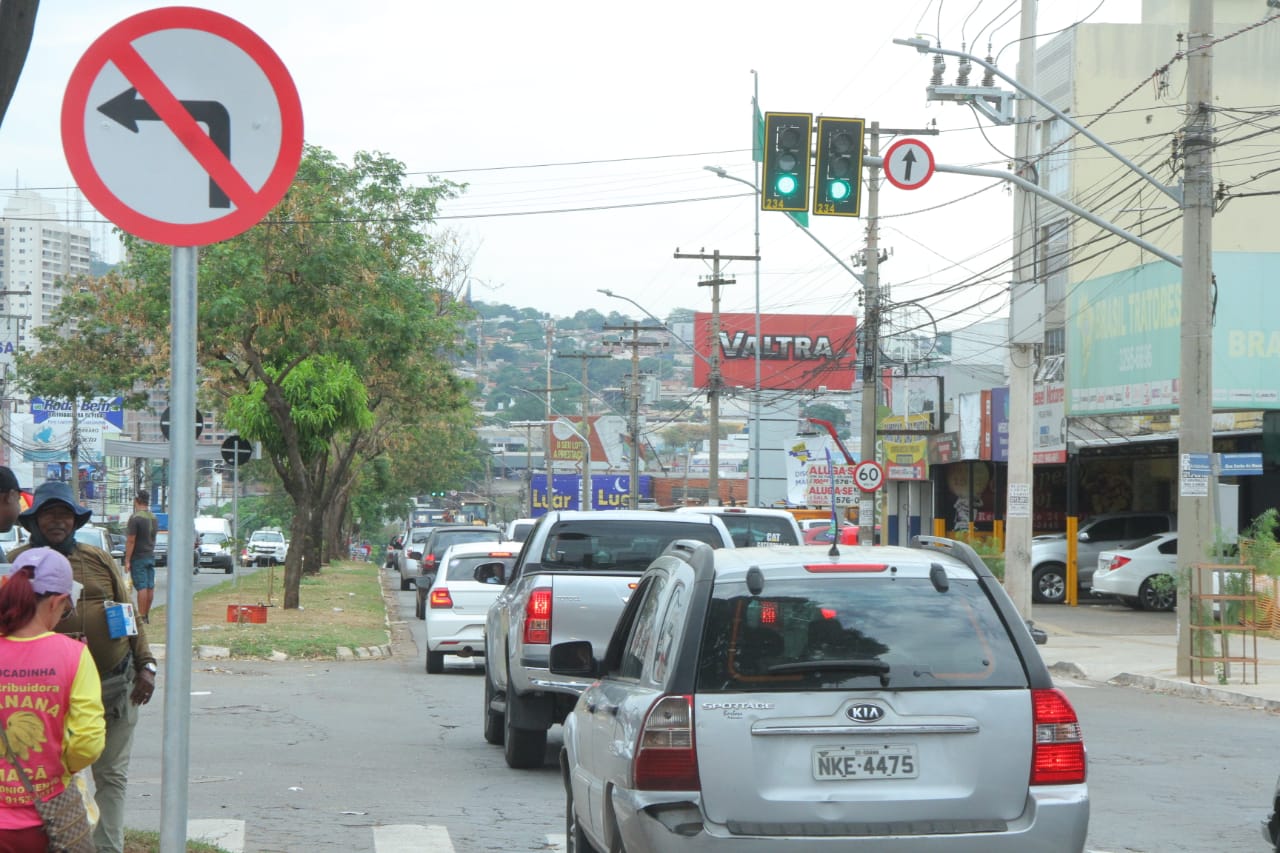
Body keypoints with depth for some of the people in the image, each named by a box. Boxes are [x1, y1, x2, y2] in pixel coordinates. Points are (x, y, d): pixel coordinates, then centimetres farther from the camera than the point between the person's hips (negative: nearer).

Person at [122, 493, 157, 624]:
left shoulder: (135, 518, -15)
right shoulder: (153, 518, 10)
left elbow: (131, 541, -17)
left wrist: (127, 560, -14)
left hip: (138, 558, -7)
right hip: (151, 556, 7)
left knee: (142, 587, -8)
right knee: (150, 586, 8)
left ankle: (141, 616, -8)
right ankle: (146, 615, 15)